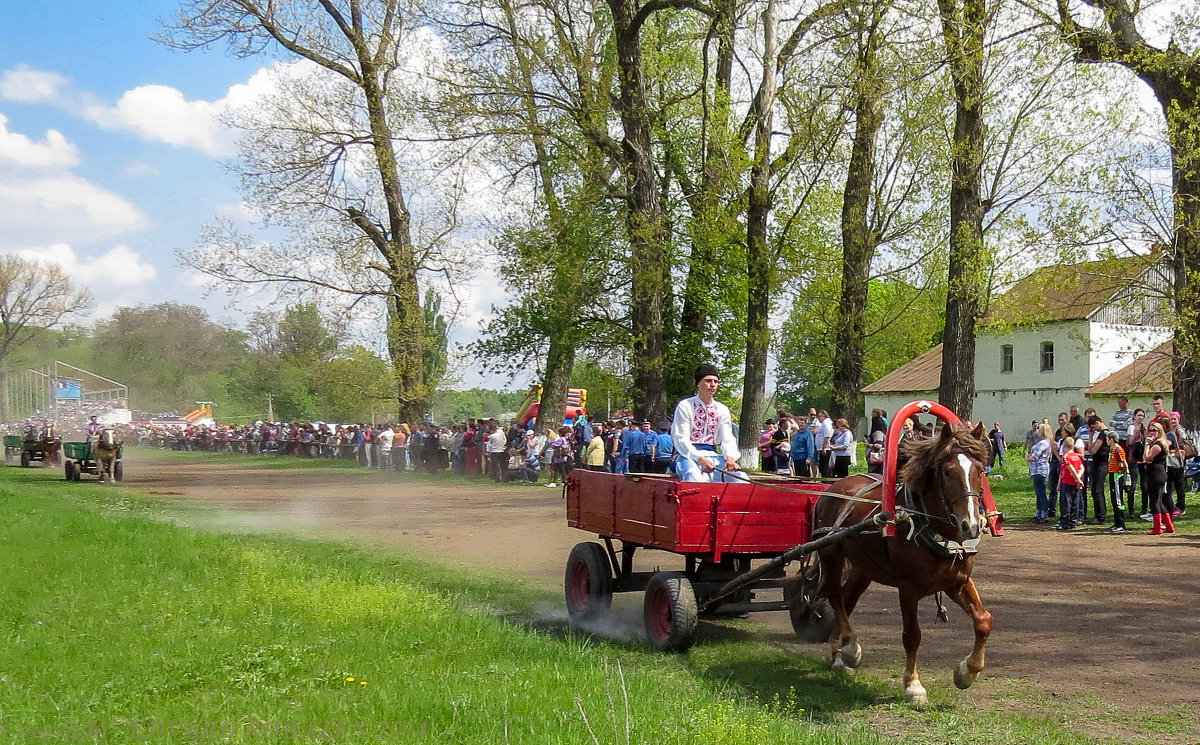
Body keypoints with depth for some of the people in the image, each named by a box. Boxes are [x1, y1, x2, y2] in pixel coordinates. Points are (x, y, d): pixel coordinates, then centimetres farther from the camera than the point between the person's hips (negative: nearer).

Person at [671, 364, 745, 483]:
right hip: (688, 455, -4)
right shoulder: (684, 406, 1)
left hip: (714, 456, 4)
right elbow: (680, 439, -7)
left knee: (741, 478, -24)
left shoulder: (723, 410, 15)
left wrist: (730, 457, -18)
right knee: (695, 478, -39)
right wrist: (700, 459, -22)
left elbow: (728, 439, 6)